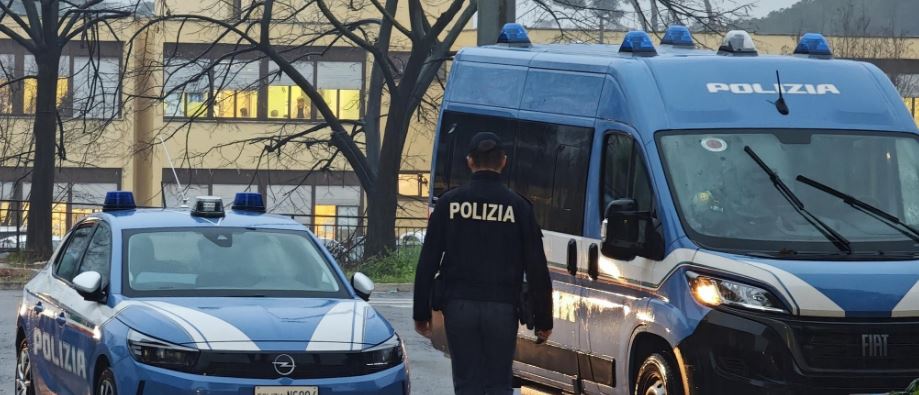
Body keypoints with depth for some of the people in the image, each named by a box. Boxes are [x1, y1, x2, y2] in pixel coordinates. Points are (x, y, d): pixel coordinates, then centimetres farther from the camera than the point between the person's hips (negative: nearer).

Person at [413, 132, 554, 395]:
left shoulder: (449, 203, 2)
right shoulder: (518, 207, -1)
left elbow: (427, 263, 3)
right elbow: (537, 269, 0)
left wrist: (421, 313, 10)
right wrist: (543, 319, 6)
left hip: (459, 306, 1)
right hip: (502, 309, -1)